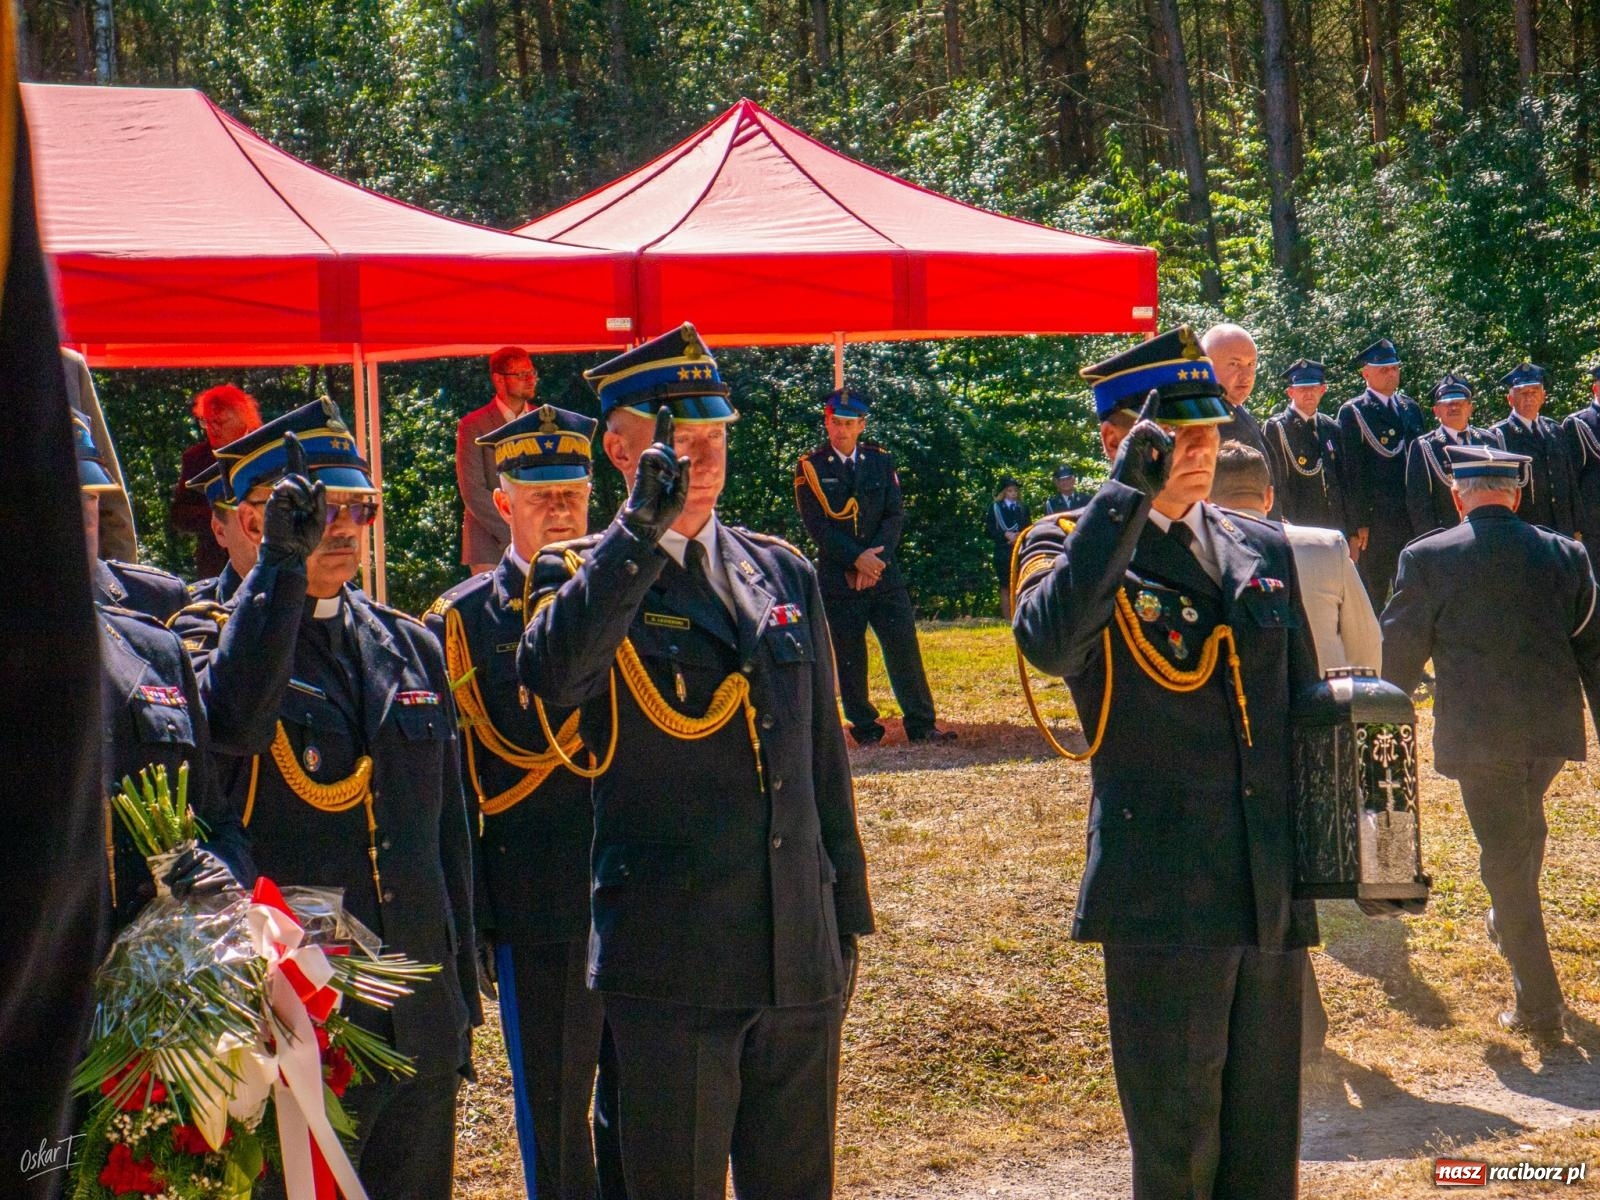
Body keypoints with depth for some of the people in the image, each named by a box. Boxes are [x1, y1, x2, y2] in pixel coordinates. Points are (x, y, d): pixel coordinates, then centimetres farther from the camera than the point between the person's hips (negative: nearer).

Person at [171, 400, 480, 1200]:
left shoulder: (411, 646, 15)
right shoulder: (206, 637, -1)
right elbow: (233, 721, -27)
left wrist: (461, 999, 17)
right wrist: (282, 561, -26)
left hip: (420, 1025, 5)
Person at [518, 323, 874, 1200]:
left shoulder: (784, 573, 12)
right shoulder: (584, 577, -2)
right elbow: (550, 676, -27)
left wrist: (847, 916, 15)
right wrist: (641, 528, -28)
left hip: (800, 964, 5)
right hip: (672, 965, -5)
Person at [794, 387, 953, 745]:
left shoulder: (881, 461, 8)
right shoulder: (810, 468, 0)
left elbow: (894, 516, 2)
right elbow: (817, 525, -8)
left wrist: (876, 560, -13)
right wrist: (857, 559, -17)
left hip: (885, 573, 2)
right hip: (838, 578, -2)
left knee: (904, 649, -1)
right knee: (849, 658, 1)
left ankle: (922, 725, 4)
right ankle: (865, 729, 9)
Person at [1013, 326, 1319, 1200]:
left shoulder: (1264, 548, 13)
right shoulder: (1069, 546, -3)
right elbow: (1048, 640, -27)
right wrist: (1129, 492, -25)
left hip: (1274, 894, 5)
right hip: (1162, 894, -5)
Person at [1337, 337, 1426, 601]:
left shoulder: (1410, 408, 15)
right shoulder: (1353, 412, -3)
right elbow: (1352, 472, -8)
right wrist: (1357, 525, -13)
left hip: (1412, 519, 5)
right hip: (1374, 519, -5)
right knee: (1372, 594, -1)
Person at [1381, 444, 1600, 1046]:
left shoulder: (1427, 558, -7)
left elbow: (1400, 653, 0)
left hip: (1477, 735, -4)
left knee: (1504, 856, 4)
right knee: (1526, 825, 31)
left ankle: (1539, 1007, 6)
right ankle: (1509, 923, 53)